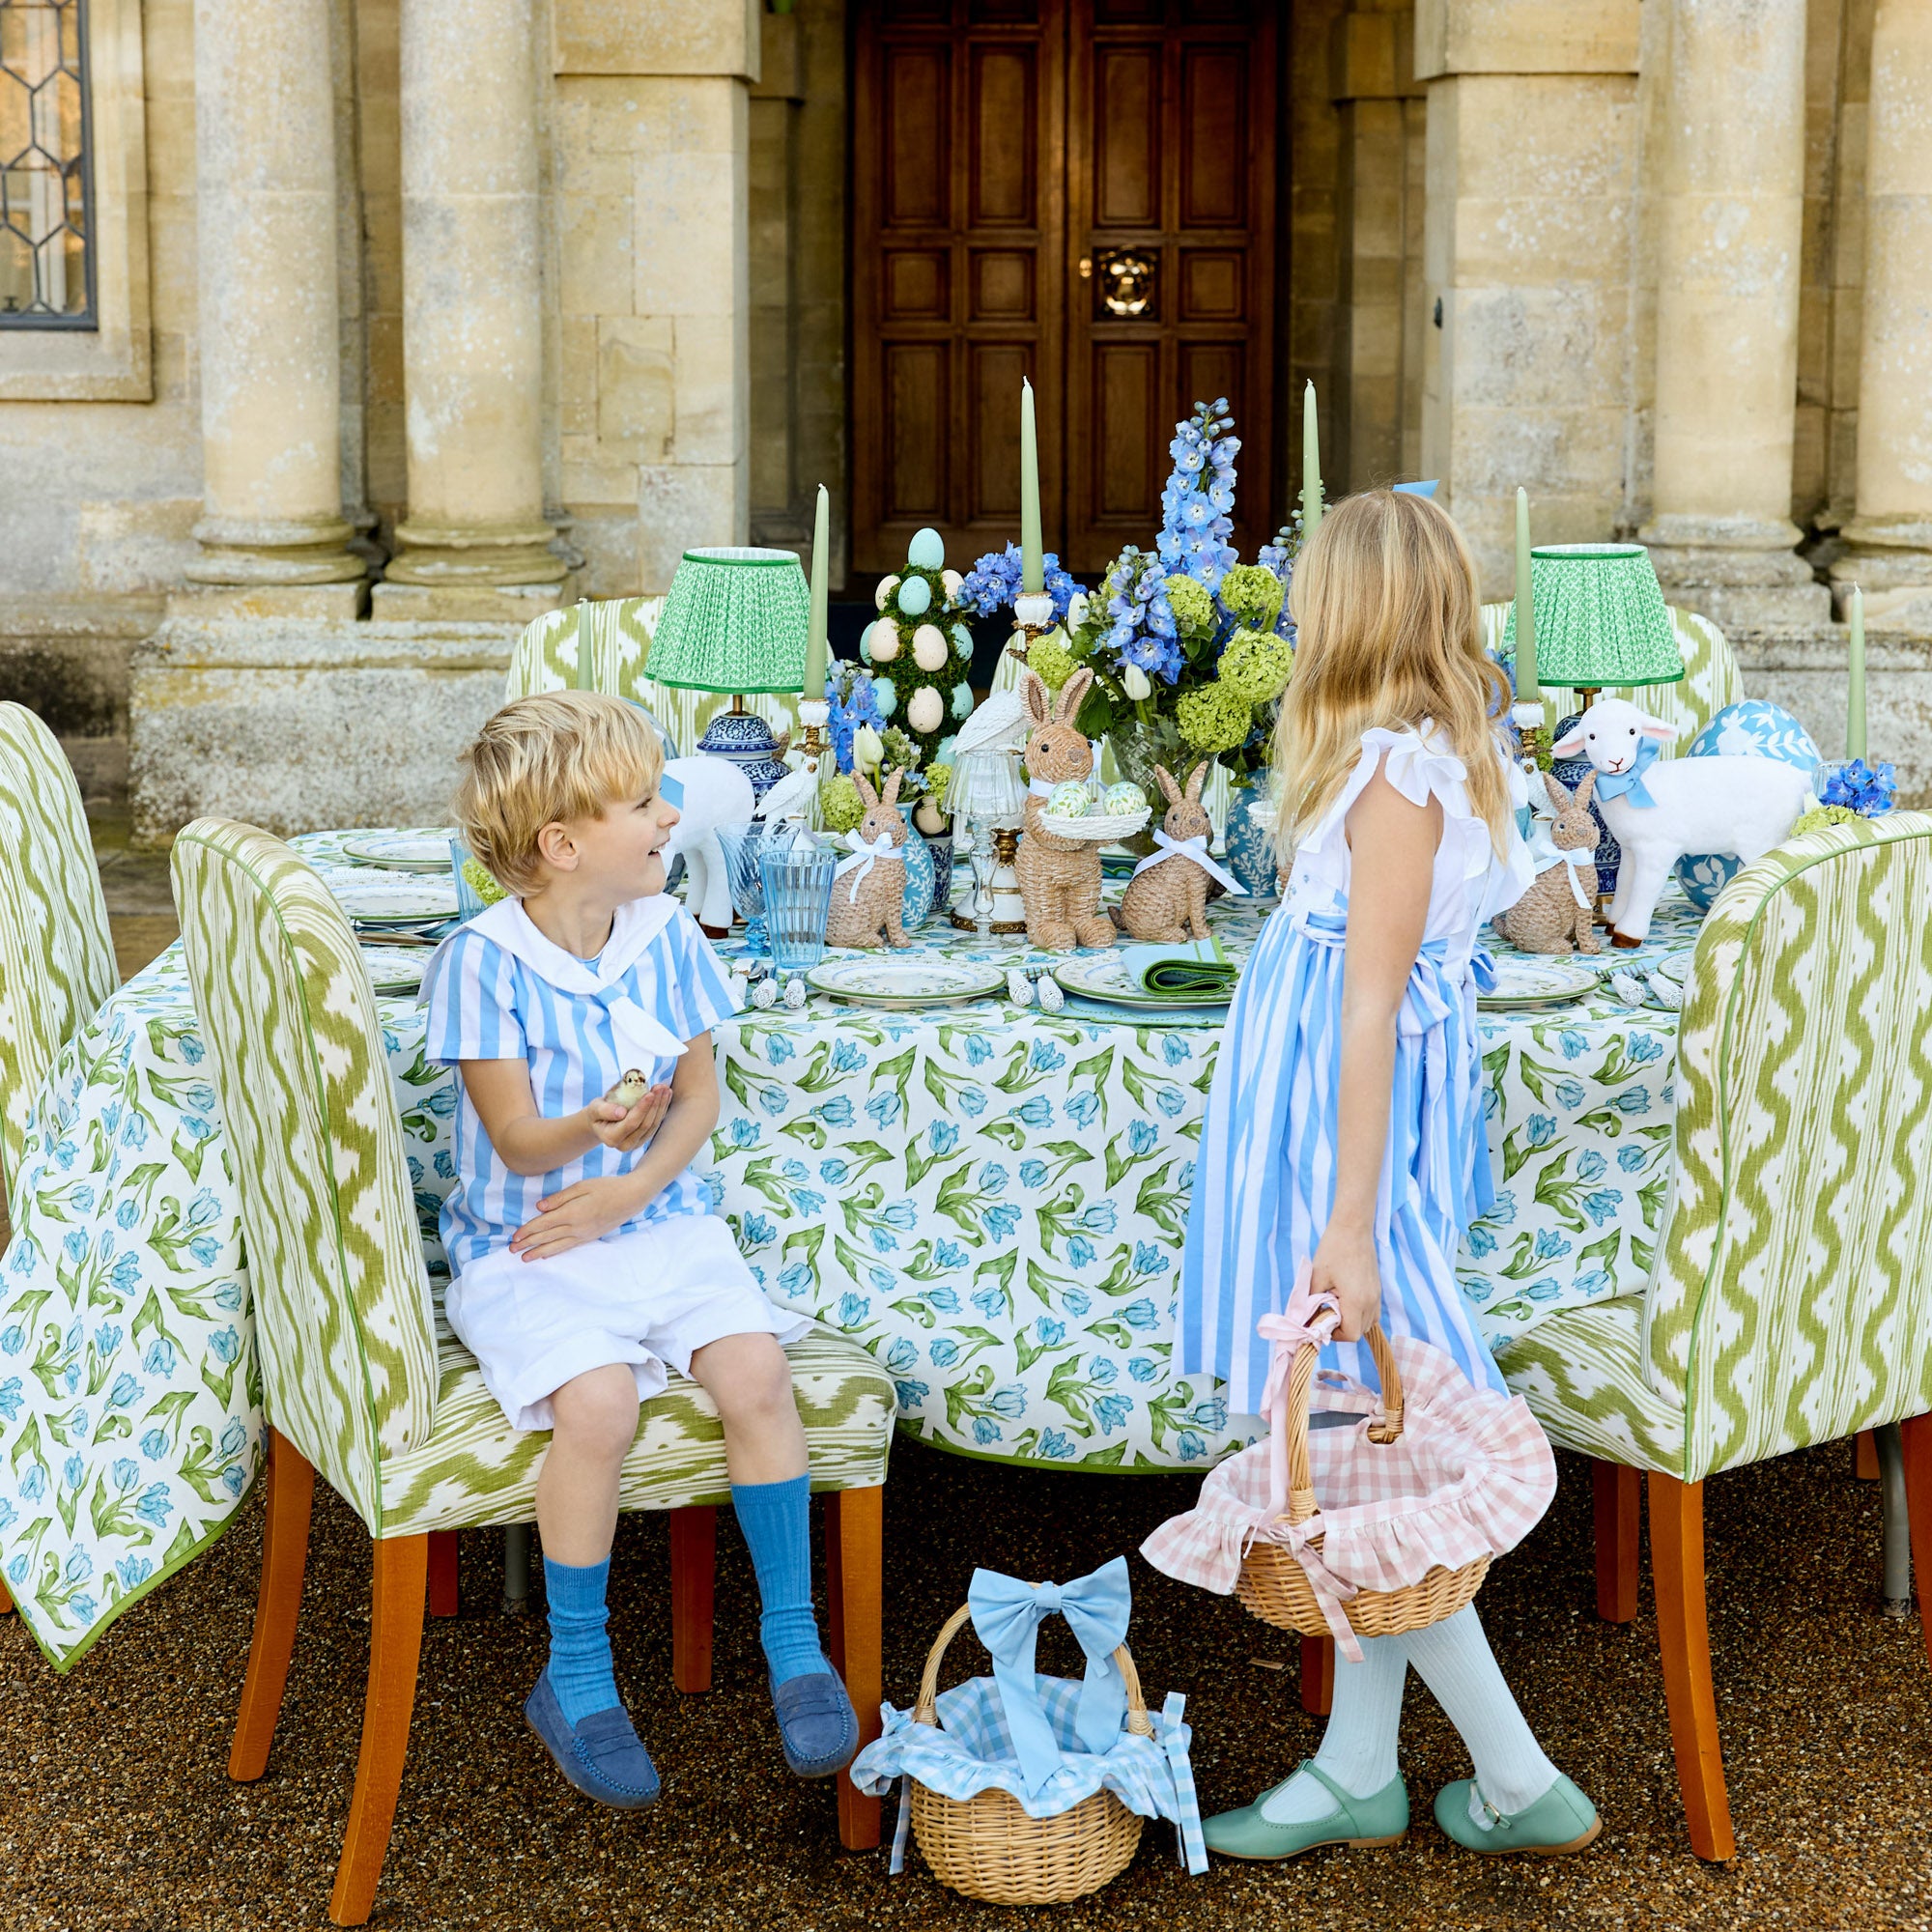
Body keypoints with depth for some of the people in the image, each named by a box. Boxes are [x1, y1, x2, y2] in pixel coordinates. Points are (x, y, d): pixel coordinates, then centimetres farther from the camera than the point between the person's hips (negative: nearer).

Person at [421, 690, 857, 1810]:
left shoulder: (666, 934, 2)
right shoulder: (484, 961, -12)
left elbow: (701, 1094, 5)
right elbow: (519, 1140, -14)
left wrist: (634, 1183, -13)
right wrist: (594, 1130, -36)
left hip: (661, 1224, 4)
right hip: (527, 1248, -4)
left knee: (754, 1371, -23)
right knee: (598, 1402, -30)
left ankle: (794, 1638, -5)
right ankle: (576, 1678, -8)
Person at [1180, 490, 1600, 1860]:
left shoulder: (1397, 773, -18)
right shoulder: (1449, 748, 9)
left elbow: (1371, 1010, -21)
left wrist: (1346, 1229, -21)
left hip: (1350, 1119, -9)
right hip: (1347, 1112, 9)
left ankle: (1520, 1785, 6)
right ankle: (1360, 1772, 21)